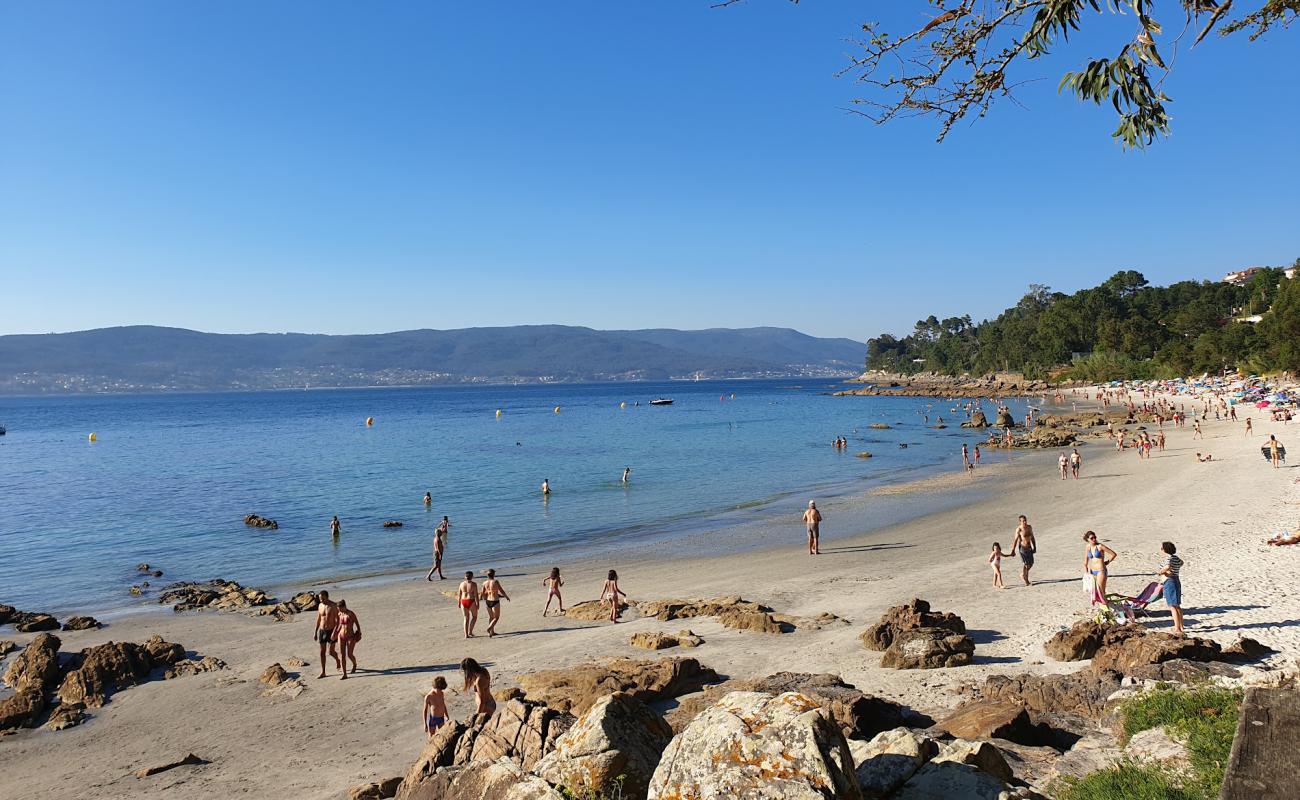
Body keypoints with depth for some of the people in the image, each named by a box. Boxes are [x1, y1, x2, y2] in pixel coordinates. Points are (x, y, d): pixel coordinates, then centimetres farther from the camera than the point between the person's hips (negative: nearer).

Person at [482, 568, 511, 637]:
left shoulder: (485, 583, -2)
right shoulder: (495, 582, -15)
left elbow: (483, 594, 2)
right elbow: (501, 591, -10)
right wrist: (507, 596, 7)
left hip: (488, 601, 5)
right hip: (495, 602, -5)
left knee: (491, 617, 21)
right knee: (496, 618, 5)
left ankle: (492, 632, 28)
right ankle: (489, 629, -16)